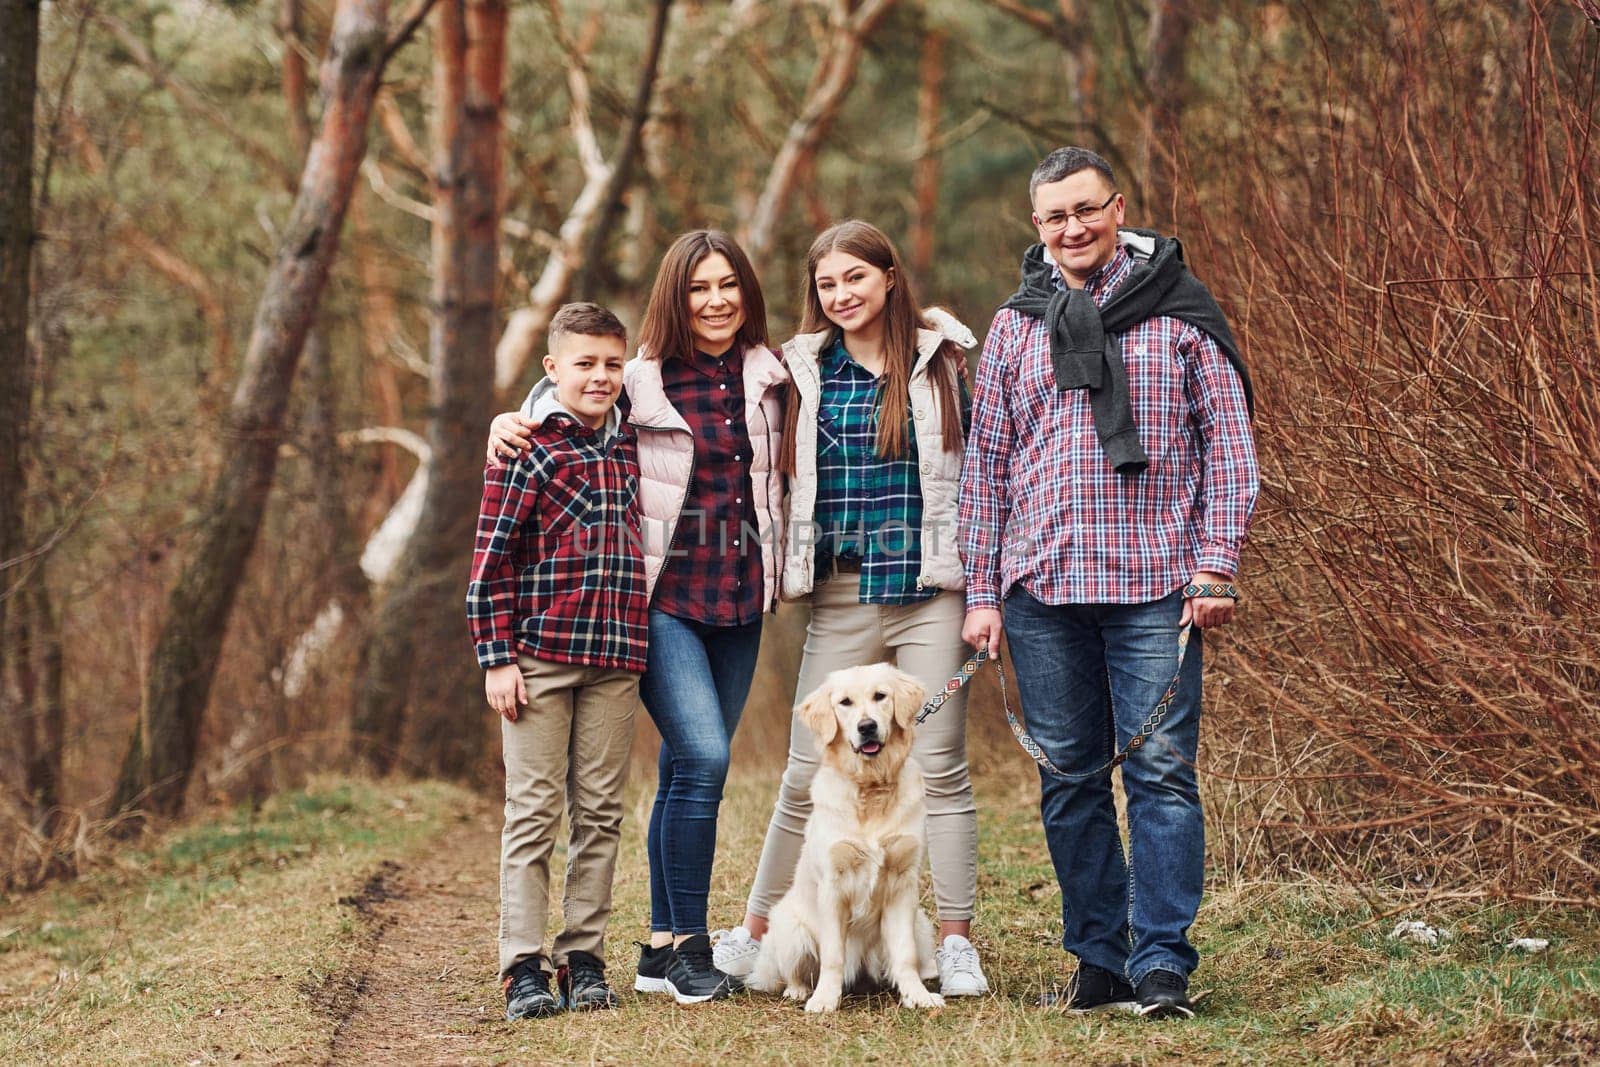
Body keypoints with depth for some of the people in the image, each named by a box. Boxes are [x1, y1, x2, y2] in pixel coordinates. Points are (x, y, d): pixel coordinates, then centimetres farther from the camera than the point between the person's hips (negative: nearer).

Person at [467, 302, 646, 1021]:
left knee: (600, 813, 7)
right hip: (539, 657, -5)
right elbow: (492, 556, -6)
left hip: (614, 660, 5)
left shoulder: (629, 447, 12)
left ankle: (584, 958, 14)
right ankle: (524, 968, 2)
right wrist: (496, 657, -11)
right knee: (533, 812, -1)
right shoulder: (527, 448, -4)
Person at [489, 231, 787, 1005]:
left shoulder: (771, 377, 8)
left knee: (688, 772, 9)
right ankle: (688, 942, -6)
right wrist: (509, 421, -10)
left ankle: (662, 948, 15)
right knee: (702, 758, -17)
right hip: (664, 599, -4)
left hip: (738, 600, 5)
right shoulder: (639, 381, -4)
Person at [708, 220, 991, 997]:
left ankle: (956, 943, 6)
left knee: (940, 767, -1)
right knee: (808, 772, 4)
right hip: (843, 599, 2)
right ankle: (754, 932, 16)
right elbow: (786, 475, 15)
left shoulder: (941, 362, 5)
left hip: (929, 591, -1)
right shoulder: (804, 372, 8)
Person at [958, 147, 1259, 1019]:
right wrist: (981, 591, 9)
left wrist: (1216, 566, -6)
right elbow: (985, 462, 14)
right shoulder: (1015, 327, 12)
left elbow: (1228, 444, 3)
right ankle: (1100, 960, 16)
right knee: (1069, 780, 7)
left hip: (1155, 586, -3)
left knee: (1162, 773, -5)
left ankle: (1161, 965, 0)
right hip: (1041, 587, 3)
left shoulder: (1180, 312, 4)